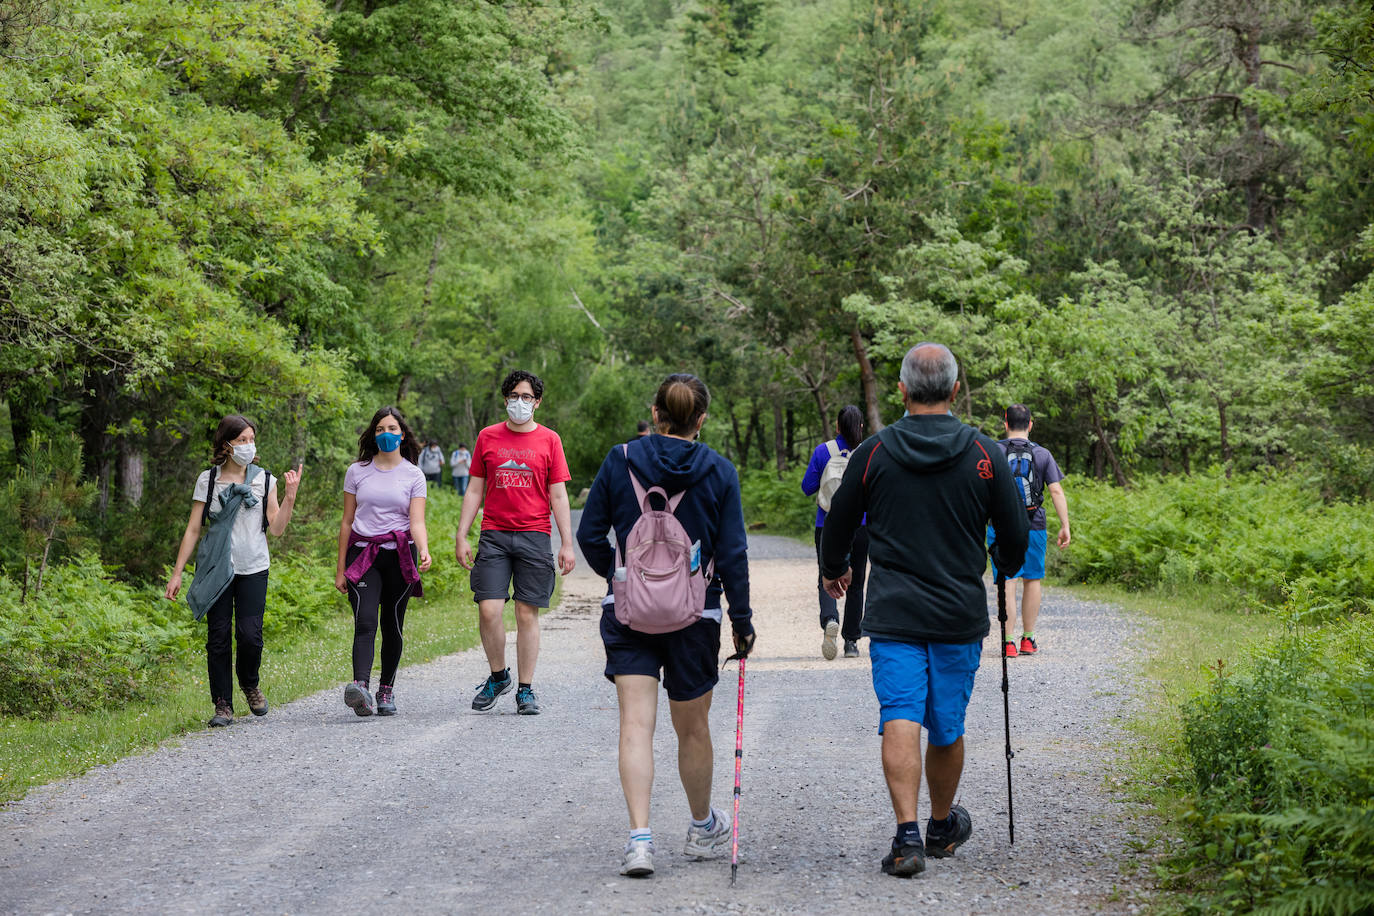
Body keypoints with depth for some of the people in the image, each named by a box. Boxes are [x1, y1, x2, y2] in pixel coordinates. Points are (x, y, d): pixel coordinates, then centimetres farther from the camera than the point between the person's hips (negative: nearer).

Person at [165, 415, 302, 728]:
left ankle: (249, 682, 18)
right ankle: (223, 705, 6)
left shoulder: (264, 480, 7)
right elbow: (193, 529, 5)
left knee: (250, 634, -11)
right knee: (218, 637, -3)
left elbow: (276, 528, 4)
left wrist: (290, 494, -8)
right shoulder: (208, 480, 4)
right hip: (217, 568, 0)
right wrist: (177, 572, 1)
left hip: (253, 569, 0)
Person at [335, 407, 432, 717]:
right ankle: (361, 687, -32)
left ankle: (386, 691, 15)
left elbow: (417, 523, -3)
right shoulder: (357, 472, 9)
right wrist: (340, 569, 8)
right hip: (363, 554, 0)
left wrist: (424, 551, -24)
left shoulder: (413, 476, 6)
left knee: (393, 624, 3)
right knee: (365, 621, -17)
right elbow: (347, 521, 11)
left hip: (399, 555, 1)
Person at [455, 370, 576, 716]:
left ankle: (526, 690, 7)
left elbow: (558, 496, 5)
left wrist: (567, 544, -1)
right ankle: (498, 676, 13)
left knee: (527, 613, 0)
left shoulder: (549, 440, 6)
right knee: (488, 609, -9)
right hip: (494, 536, 1)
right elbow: (475, 491, 12)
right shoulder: (488, 437, 10)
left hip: (534, 536, -1)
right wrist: (461, 537, 5)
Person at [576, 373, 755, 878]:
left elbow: (589, 534, 1)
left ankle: (640, 837, -16)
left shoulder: (620, 460, -2)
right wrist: (741, 620, 5)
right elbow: (732, 553, -3)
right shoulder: (719, 472, -4)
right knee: (692, 727, 15)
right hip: (693, 617, 0)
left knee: (636, 723, -3)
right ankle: (703, 828, 33)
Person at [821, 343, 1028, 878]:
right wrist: (1004, 564, 27)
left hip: (893, 614, -1)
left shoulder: (873, 452, -2)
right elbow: (1015, 537, 3)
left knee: (900, 720, -5)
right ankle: (943, 828, 32)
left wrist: (833, 570, 30)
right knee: (947, 727, 13)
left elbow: (838, 525, 9)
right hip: (961, 614, 1)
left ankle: (907, 834, -19)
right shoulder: (983, 455, -2)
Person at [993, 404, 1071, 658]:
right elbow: (1056, 491, -5)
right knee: (1032, 580, 14)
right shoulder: (1042, 454, 1)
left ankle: (1009, 642, -7)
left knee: (1008, 583, -2)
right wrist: (1065, 527, -3)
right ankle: (1028, 639, 19)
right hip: (1034, 527, 1)